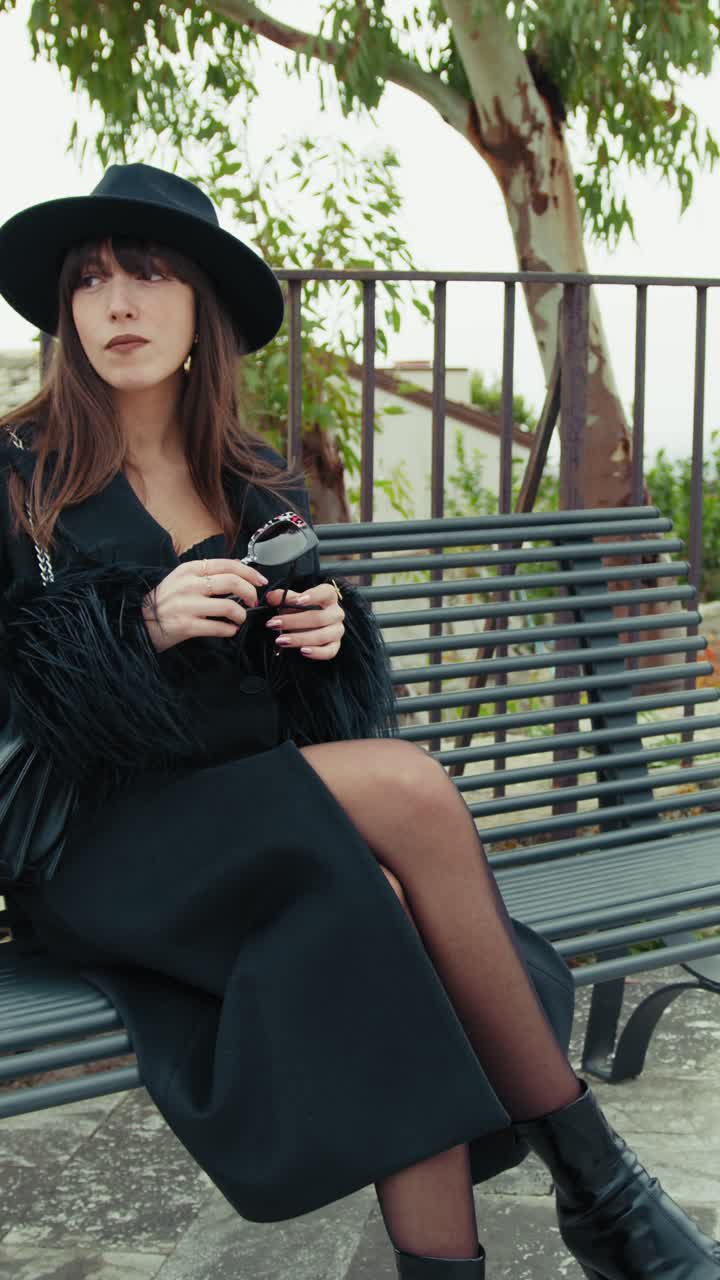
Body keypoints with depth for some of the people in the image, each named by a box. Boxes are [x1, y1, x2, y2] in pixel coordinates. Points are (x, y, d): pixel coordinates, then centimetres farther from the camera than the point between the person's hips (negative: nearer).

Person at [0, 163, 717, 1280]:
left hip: (267, 812, 4)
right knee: (408, 785, -30)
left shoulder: (257, 484, 14)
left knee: (386, 901, -33)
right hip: (102, 844, -4)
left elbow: (320, 690, 16)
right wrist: (142, 626, -20)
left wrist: (330, 632, -7)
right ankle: (594, 1178, -26)